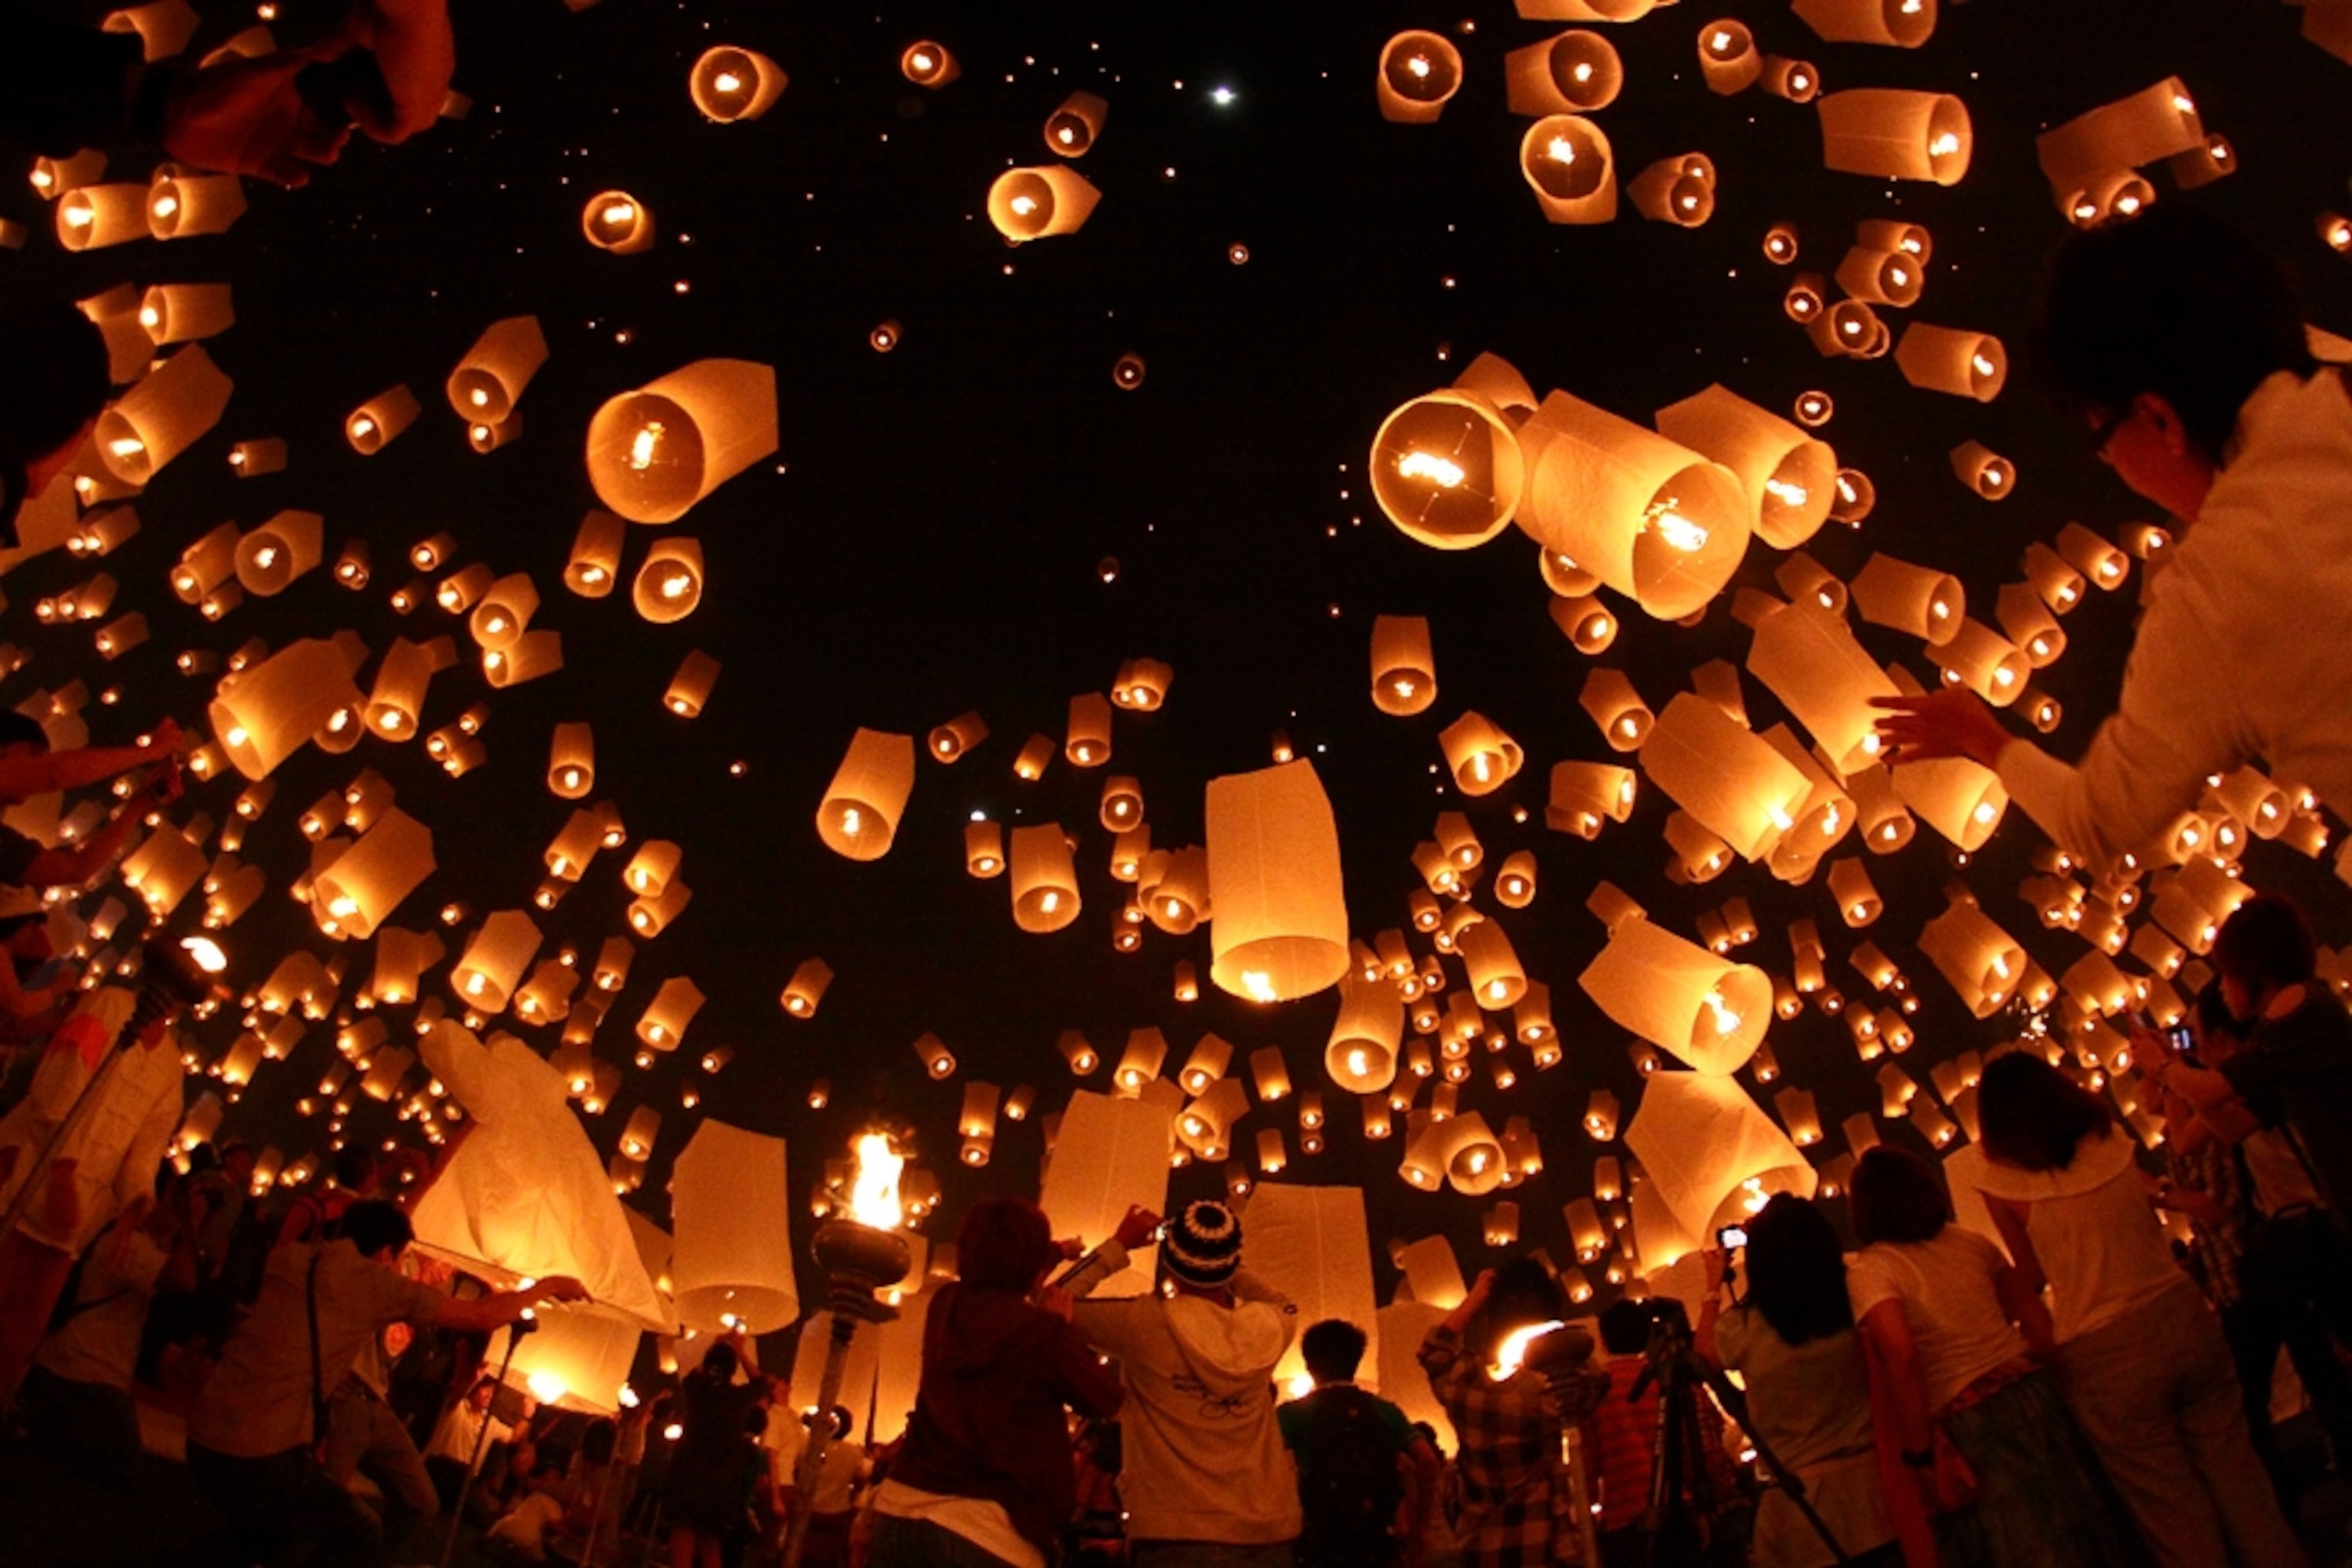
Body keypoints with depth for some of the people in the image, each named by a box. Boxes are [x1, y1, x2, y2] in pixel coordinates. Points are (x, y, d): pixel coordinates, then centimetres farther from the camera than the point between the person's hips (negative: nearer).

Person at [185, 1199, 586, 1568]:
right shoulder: (373, 1281, -7)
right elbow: (481, 1316, 0)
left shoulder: (292, 1260, 10)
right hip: (261, 1456, -8)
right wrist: (546, 1287, 14)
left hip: (207, 1441, 8)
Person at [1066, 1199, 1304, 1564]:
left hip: (1177, 1535, -3)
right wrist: (1222, 1262, 21)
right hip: (1266, 1531, 4)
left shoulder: (1147, 1324, -11)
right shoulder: (1268, 1328, -2)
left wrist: (1119, 1246, 8)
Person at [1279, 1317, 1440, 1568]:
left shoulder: (1294, 1413, 1)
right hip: (1377, 1540, 3)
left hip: (1320, 1543, -2)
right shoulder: (1385, 1410, 9)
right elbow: (1427, 1460, -1)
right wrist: (1420, 1527, 5)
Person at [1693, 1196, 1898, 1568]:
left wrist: (1714, 1288, 18)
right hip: (1874, 1478, 3)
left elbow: (1702, 1357, 11)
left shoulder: (1742, 1327, -12)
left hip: (1804, 1500, -3)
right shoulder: (1854, 1304, -5)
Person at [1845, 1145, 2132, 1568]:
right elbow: (2037, 1320, 12)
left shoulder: (1868, 1270, -10)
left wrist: (1920, 1453, -17)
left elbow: (1902, 1356, -23)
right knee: (2080, 1531, 20)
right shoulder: (1970, 1242, 9)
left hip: (1967, 1426, -5)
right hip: (2033, 1394, 6)